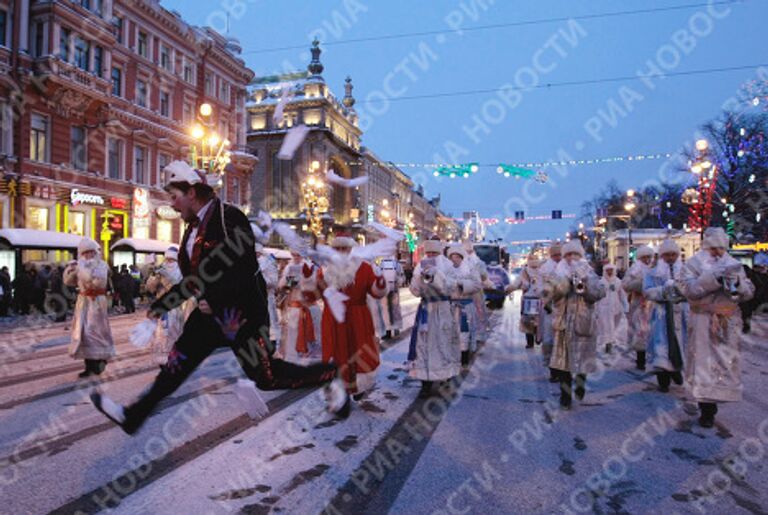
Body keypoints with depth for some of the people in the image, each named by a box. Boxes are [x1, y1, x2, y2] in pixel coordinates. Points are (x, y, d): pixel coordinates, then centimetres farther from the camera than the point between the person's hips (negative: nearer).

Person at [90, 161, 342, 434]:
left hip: (241, 312, -8)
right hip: (211, 311, 8)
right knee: (177, 362, 9)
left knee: (266, 376, -3)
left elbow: (246, 269, -21)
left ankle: (328, 375, 14)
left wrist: (215, 301, -20)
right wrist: (161, 305, 21)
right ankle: (133, 416, 22)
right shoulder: (195, 225, 13)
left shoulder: (228, 217, -14)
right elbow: (194, 278, 20)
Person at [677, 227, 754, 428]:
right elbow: (688, 289, -14)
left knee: (727, 362, 8)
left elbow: (749, 291, 11)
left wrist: (738, 284, -11)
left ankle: (710, 405, 22)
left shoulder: (733, 265, 13)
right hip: (704, 321, -5)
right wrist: (714, 279, -22)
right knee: (704, 363, -4)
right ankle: (706, 410, 5)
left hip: (729, 321, 5)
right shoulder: (694, 263, 0)